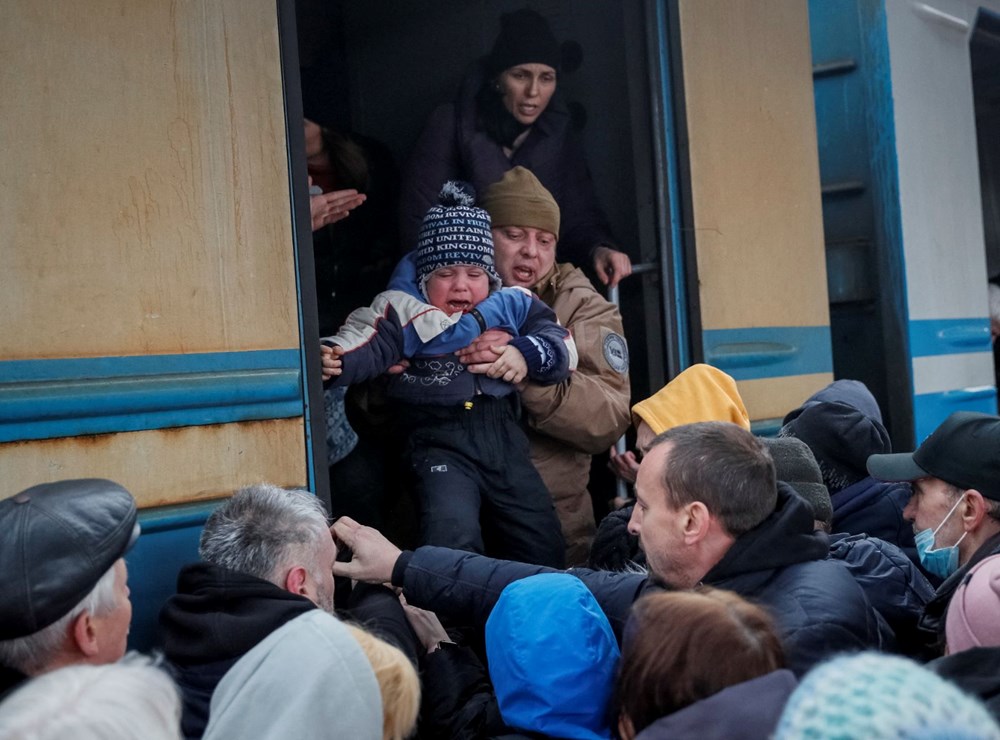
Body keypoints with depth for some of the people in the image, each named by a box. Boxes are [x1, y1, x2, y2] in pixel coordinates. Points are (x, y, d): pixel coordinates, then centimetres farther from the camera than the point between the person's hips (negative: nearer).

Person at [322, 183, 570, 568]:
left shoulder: (513, 305, 7)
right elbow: (366, 345, -20)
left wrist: (528, 354, -15)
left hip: (503, 434, 5)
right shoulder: (404, 312, -4)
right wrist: (335, 358, -43)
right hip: (440, 443, -4)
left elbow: (564, 347, 6)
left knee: (544, 546, 14)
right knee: (452, 538, -26)